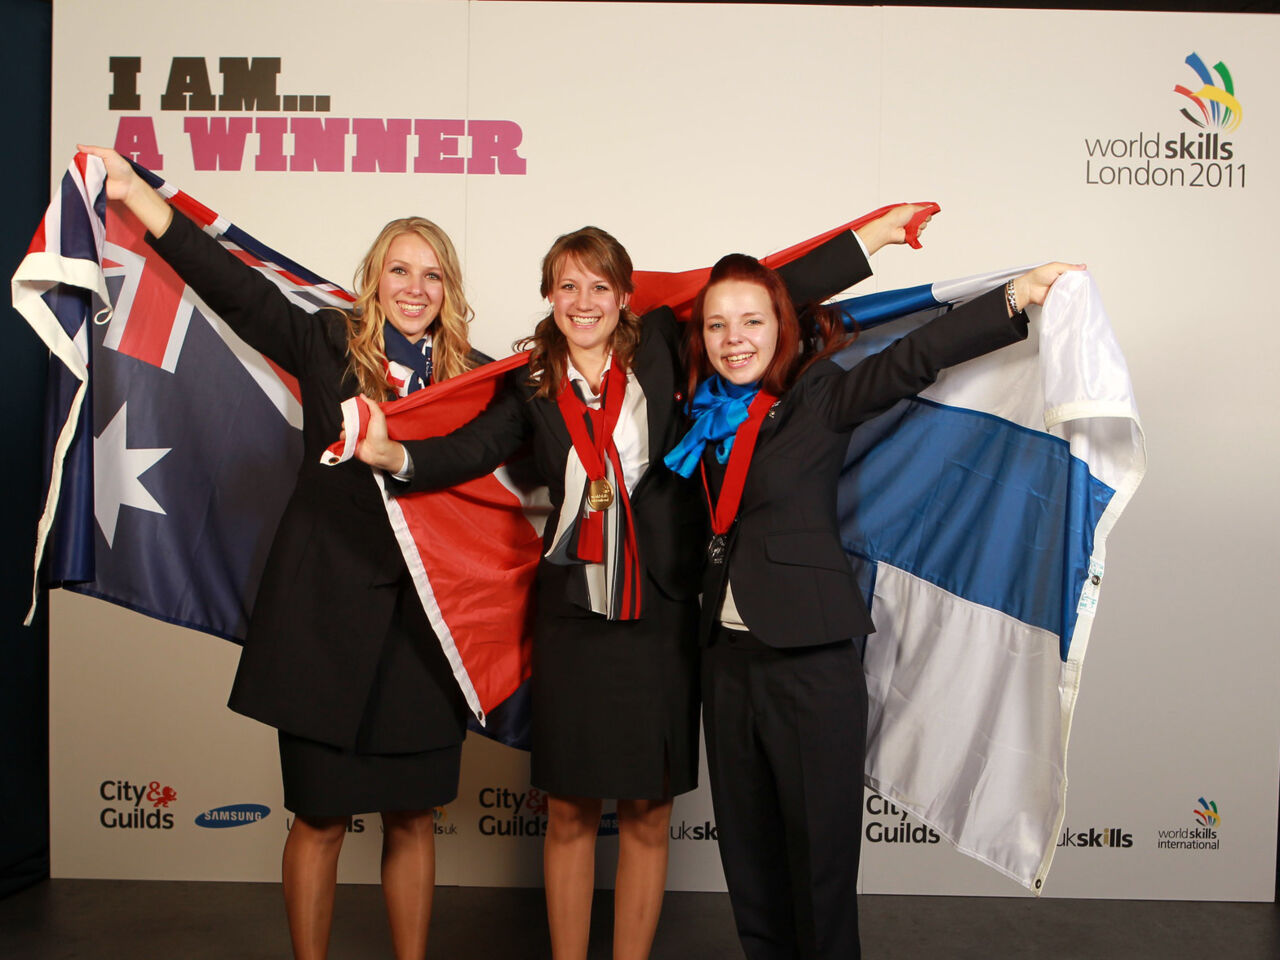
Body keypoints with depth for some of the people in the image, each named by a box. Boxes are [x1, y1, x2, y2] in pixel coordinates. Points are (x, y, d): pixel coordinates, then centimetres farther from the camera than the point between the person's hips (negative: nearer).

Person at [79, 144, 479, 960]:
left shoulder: (475, 377, 7)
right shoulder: (329, 343, 2)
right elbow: (234, 285, -7)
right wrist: (135, 191, -14)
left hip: (425, 623, 2)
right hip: (329, 614, -2)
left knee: (413, 819, 13)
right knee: (321, 817, 10)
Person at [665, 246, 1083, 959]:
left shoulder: (819, 397, -5)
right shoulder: (709, 414, 10)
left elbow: (913, 359, -16)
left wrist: (1017, 297, -25)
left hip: (812, 660, -5)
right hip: (728, 655, 5)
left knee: (821, 848, 4)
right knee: (747, 848, 15)